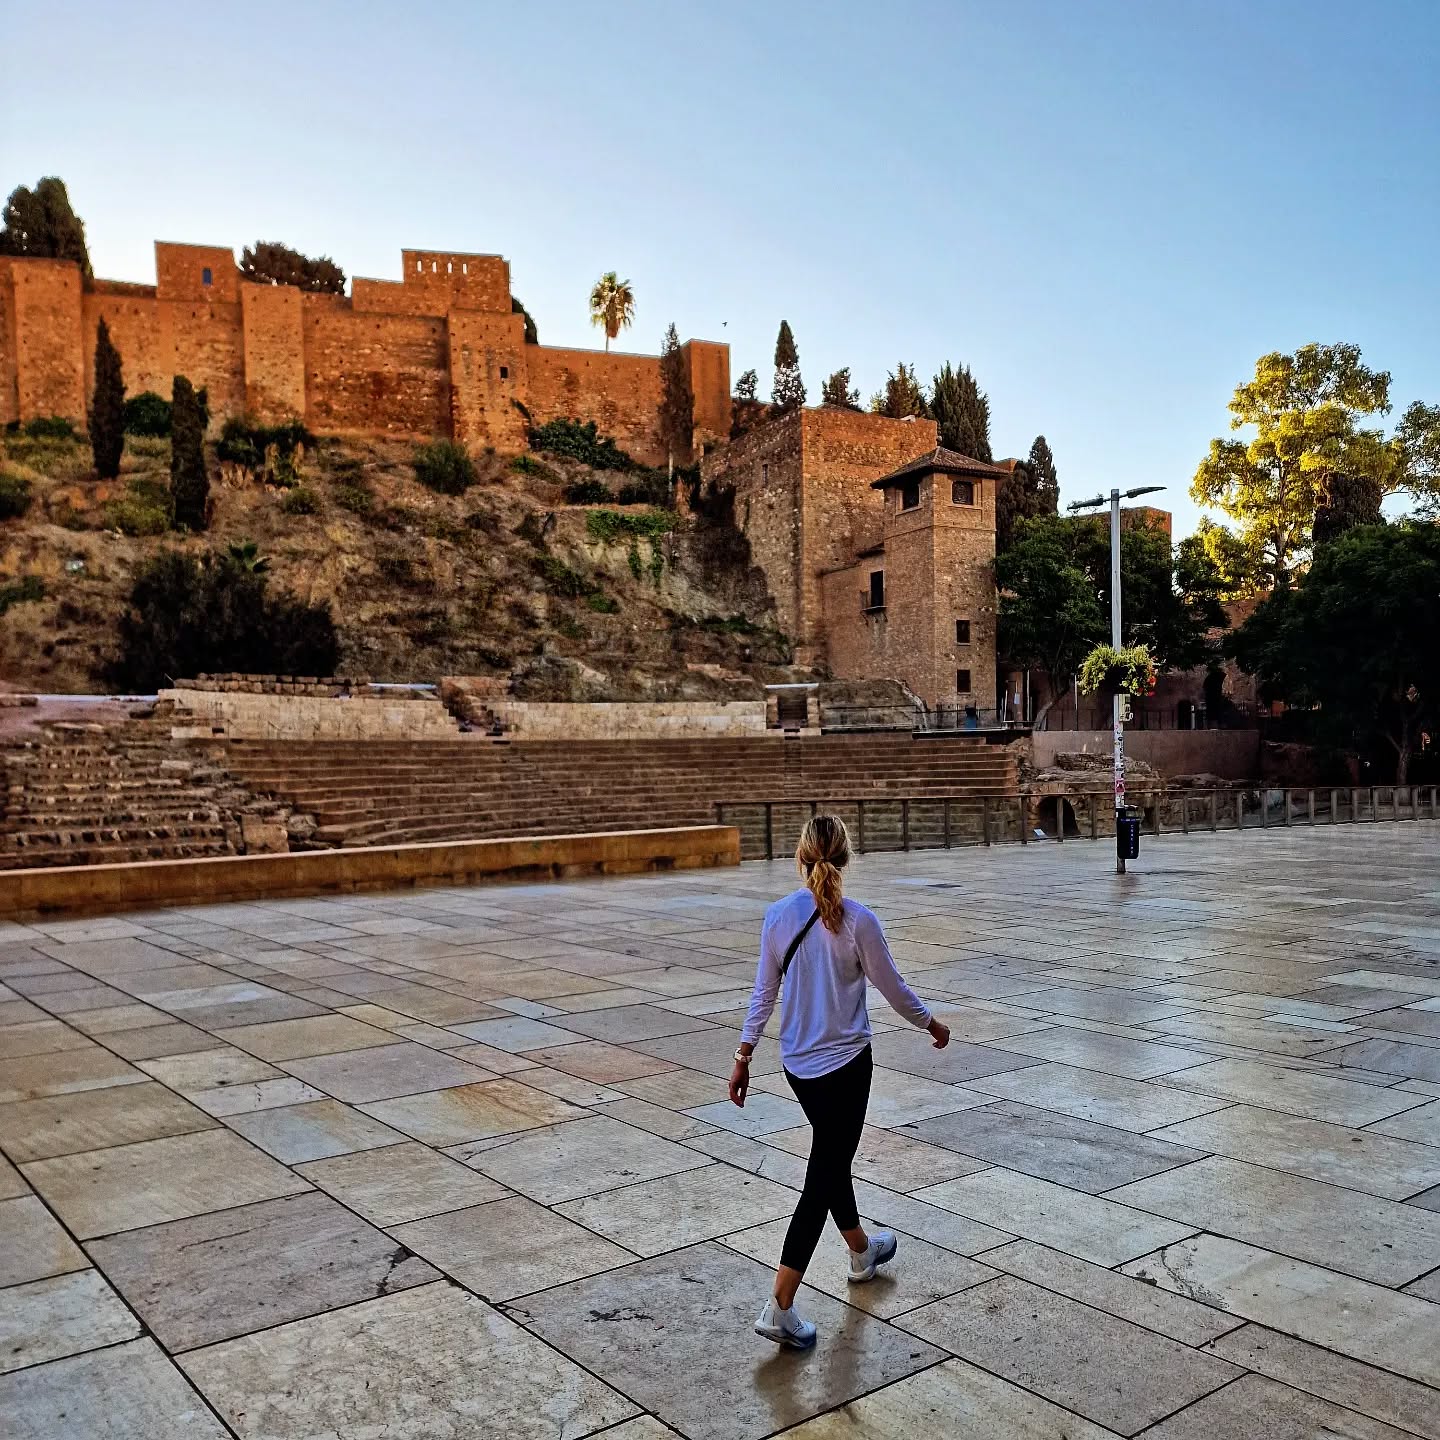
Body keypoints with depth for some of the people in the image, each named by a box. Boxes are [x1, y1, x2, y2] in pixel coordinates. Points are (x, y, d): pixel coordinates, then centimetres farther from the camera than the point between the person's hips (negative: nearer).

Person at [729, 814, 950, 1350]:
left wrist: (743, 1055, 10)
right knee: (824, 1174, 1)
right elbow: (892, 988, -5)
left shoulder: (777, 916, -6)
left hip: (797, 1063, 5)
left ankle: (861, 1251, 47)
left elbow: (763, 992, 0)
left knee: (832, 1158, 24)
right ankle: (780, 1308, 0)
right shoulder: (858, 921, -16)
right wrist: (932, 1024, 13)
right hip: (844, 1063, -5)